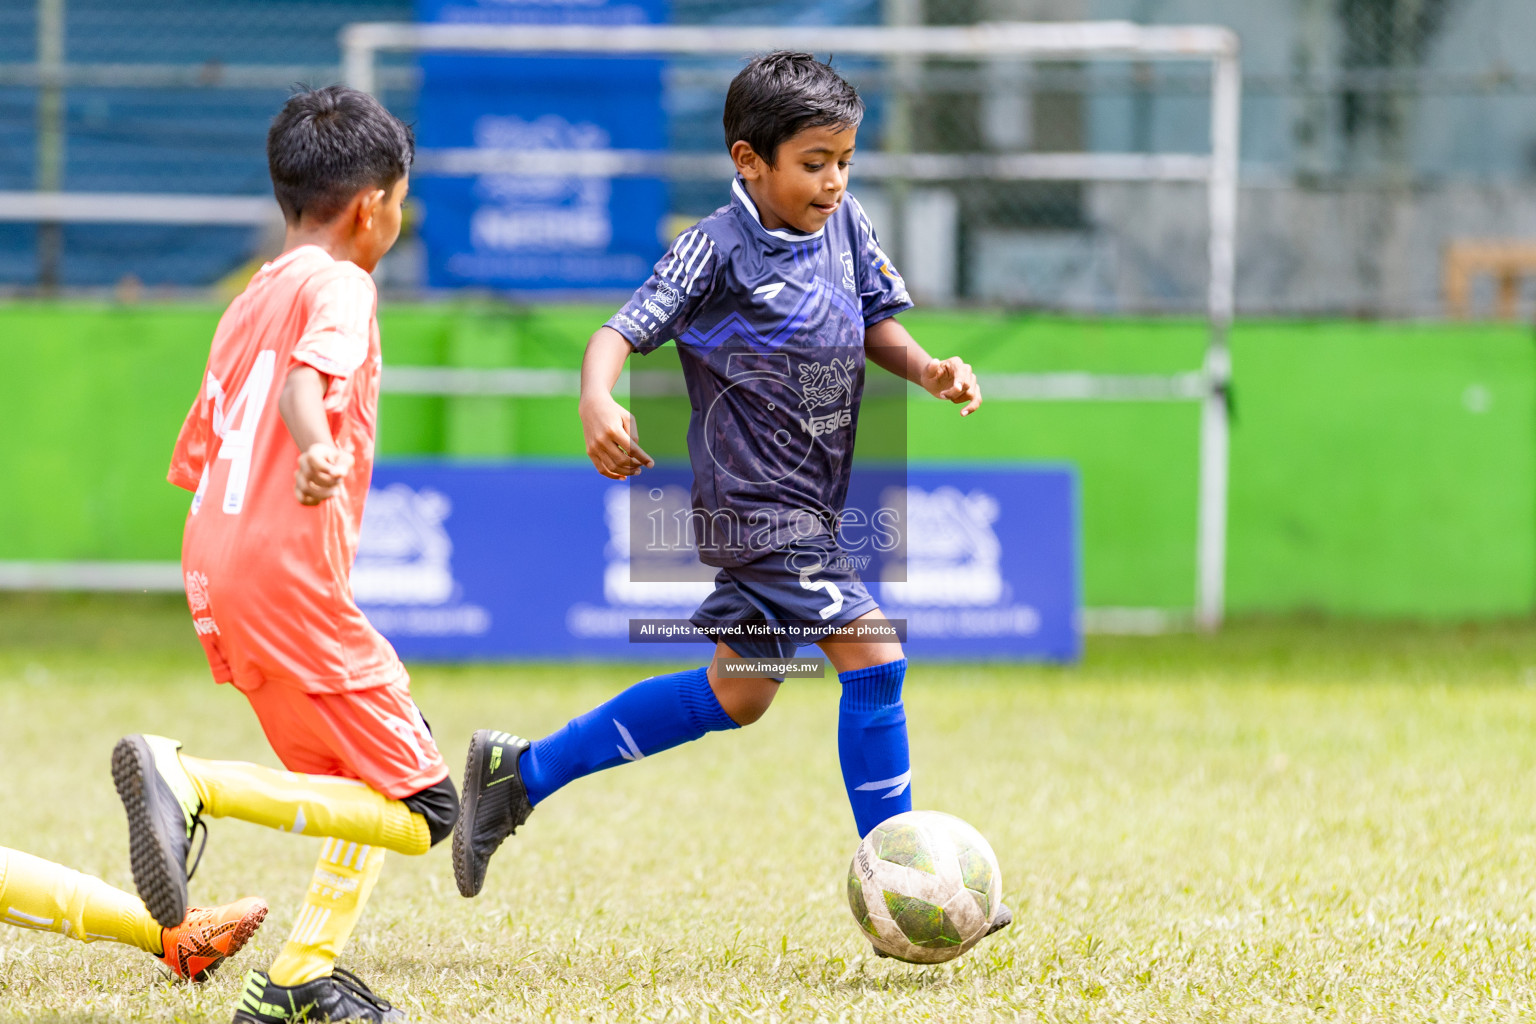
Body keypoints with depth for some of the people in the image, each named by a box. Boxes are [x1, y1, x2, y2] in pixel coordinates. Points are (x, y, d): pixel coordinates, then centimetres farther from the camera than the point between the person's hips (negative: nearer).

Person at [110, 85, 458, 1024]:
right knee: (422, 810, -9)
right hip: (291, 571, -9)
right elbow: (306, 379, -26)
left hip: (217, 564, 9)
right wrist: (318, 454, -45)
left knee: (371, 788, 21)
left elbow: (195, 459, 25)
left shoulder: (250, 301, 21)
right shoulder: (341, 285, -4)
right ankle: (192, 780, -23)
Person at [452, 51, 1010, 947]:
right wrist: (598, 404, -37)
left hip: (813, 507, 9)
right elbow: (624, 331, -17)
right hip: (758, 500, -9)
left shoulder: (844, 226, 6)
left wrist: (926, 369, -3)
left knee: (738, 695, 19)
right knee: (874, 657, -16)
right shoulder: (719, 249, -14)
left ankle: (521, 774, 30)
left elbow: (875, 323, 17)